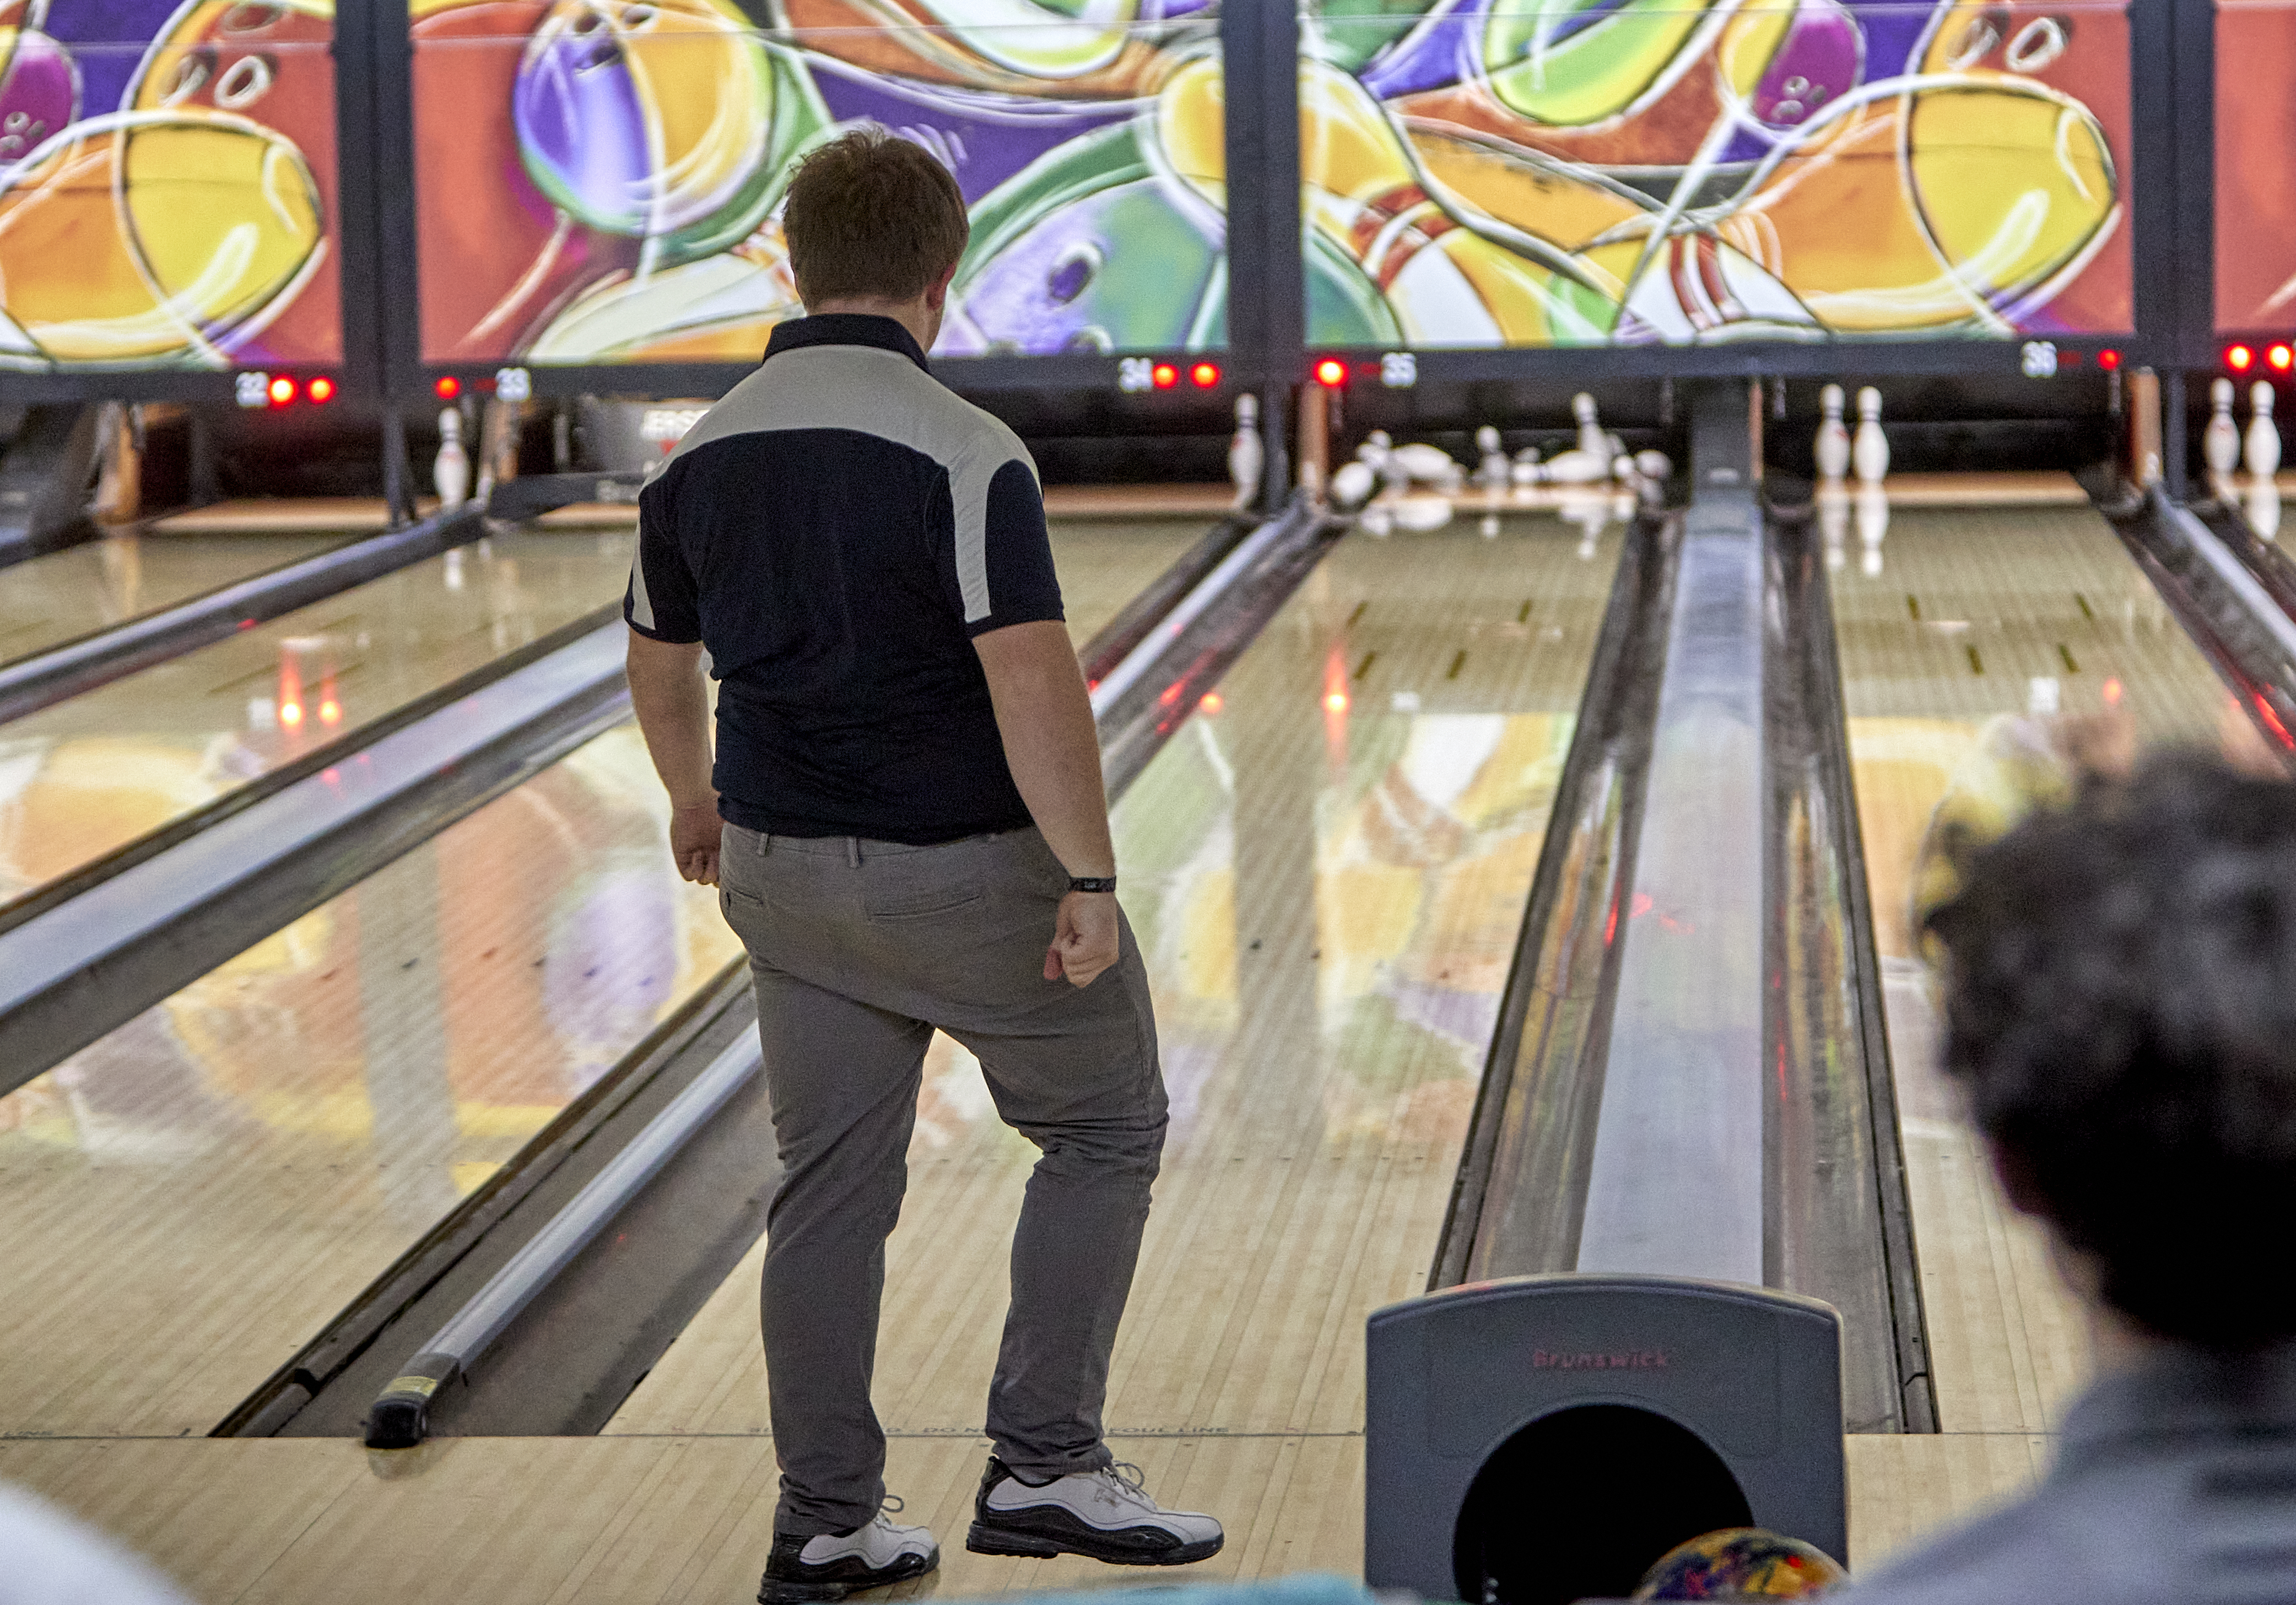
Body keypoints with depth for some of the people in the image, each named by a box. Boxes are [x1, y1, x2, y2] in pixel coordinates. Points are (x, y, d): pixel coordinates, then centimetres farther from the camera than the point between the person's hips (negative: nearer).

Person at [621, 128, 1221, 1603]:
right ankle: (1047, 1466, 7)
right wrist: (1091, 881, -21)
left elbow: (660, 659, 16)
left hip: (788, 875, 6)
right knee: (1104, 1131, 12)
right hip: (968, 874, -6)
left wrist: (699, 803, 34)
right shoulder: (962, 453, -18)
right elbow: (1031, 681, -27)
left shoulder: (703, 457, 2)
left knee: (834, 1188, 12)